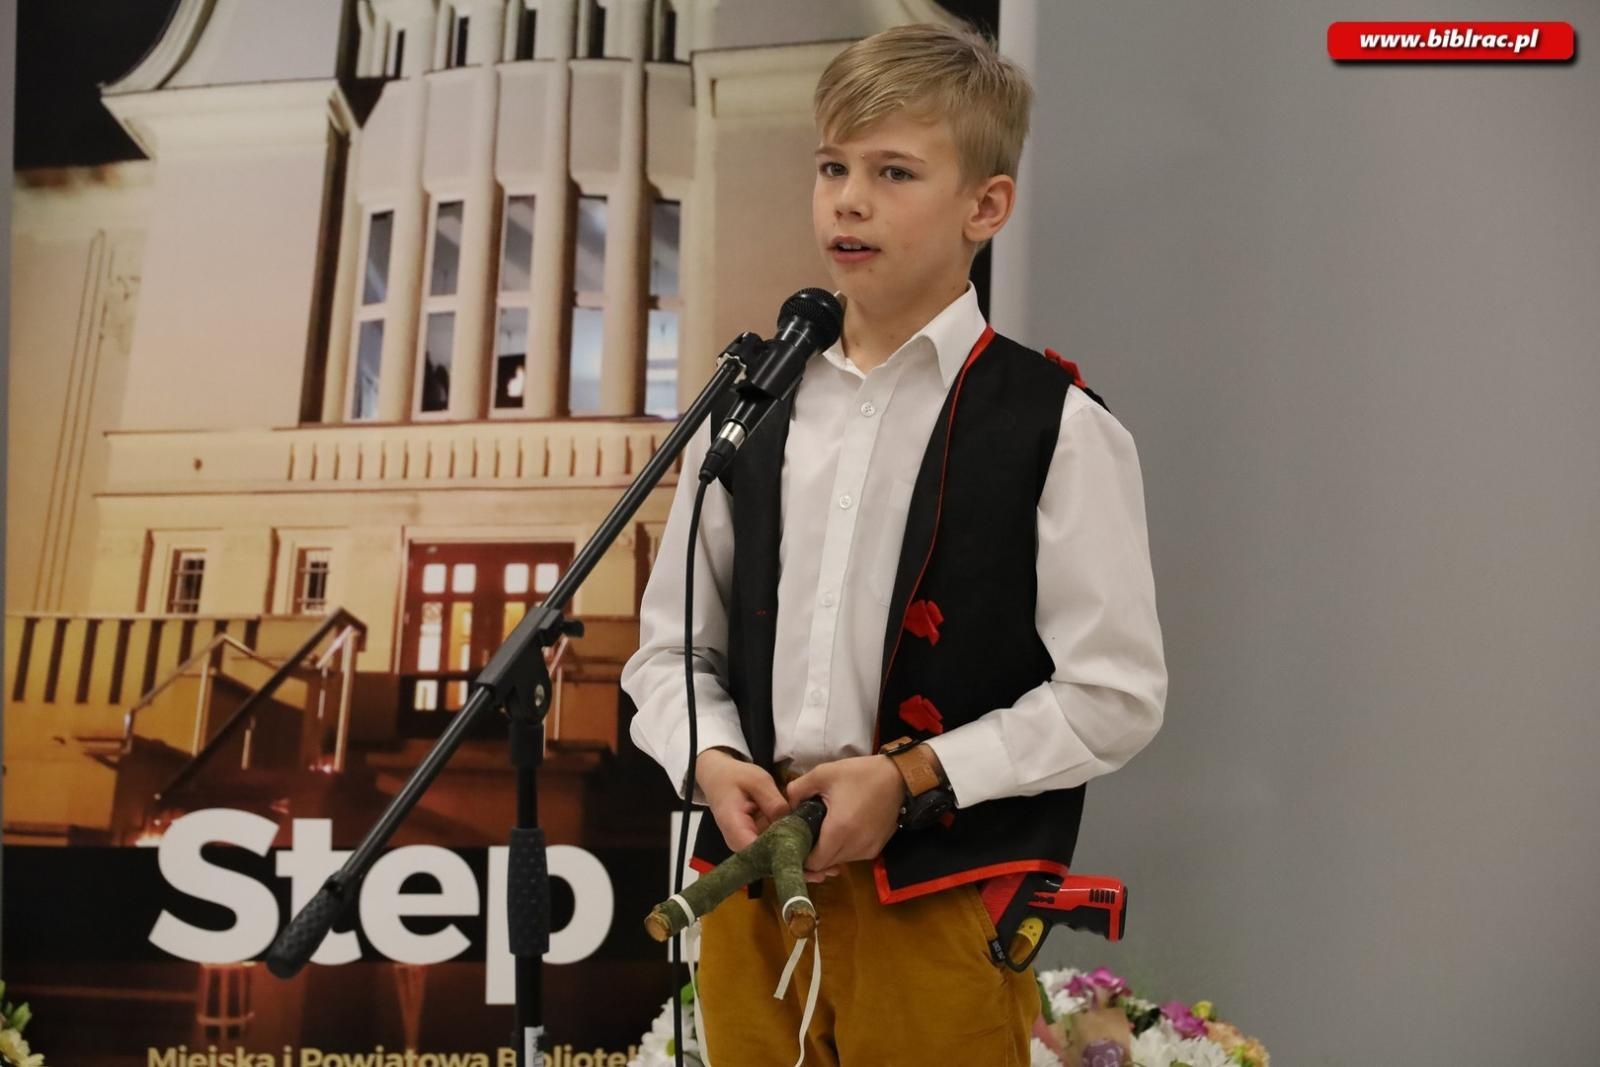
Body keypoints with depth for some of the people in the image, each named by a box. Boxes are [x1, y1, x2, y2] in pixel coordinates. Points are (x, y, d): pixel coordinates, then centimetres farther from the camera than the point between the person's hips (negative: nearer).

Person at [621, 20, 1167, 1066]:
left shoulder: (1055, 428, -6)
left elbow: (1116, 693, -7)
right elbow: (671, 648, 12)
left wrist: (913, 778, -14)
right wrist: (711, 760, -7)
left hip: (939, 905, -3)